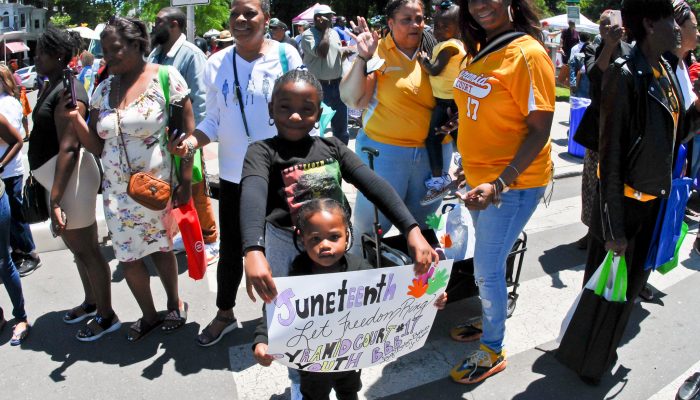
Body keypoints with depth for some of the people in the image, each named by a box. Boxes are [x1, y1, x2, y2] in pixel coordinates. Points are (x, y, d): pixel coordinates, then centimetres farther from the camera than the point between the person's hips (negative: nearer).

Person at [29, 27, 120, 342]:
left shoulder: (67, 91, -18)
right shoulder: (52, 85, 13)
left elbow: (69, 147, -24)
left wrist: (55, 200, -26)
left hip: (72, 178, -10)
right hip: (57, 178, 10)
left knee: (85, 249, 0)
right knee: (76, 245, 20)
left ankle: (106, 316, 14)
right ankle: (91, 302, 37)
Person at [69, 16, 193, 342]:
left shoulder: (166, 78, -8)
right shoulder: (103, 89, 7)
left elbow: (187, 132, -9)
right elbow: (96, 147, 7)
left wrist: (185, 182, -13)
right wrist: (75, 119, -10)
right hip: (117, 193, 5)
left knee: (161, 249, 11)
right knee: (128, 257, 10)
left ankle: (175, 304, 36)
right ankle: (149, 315, 32)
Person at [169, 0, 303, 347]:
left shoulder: (286, 55, -6)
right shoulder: (217, 64, 1)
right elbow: (214, 119, 4)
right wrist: (193, 140, -16)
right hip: (233, 175, 3)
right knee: (230, 248, 15)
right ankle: (224, 314, 37)